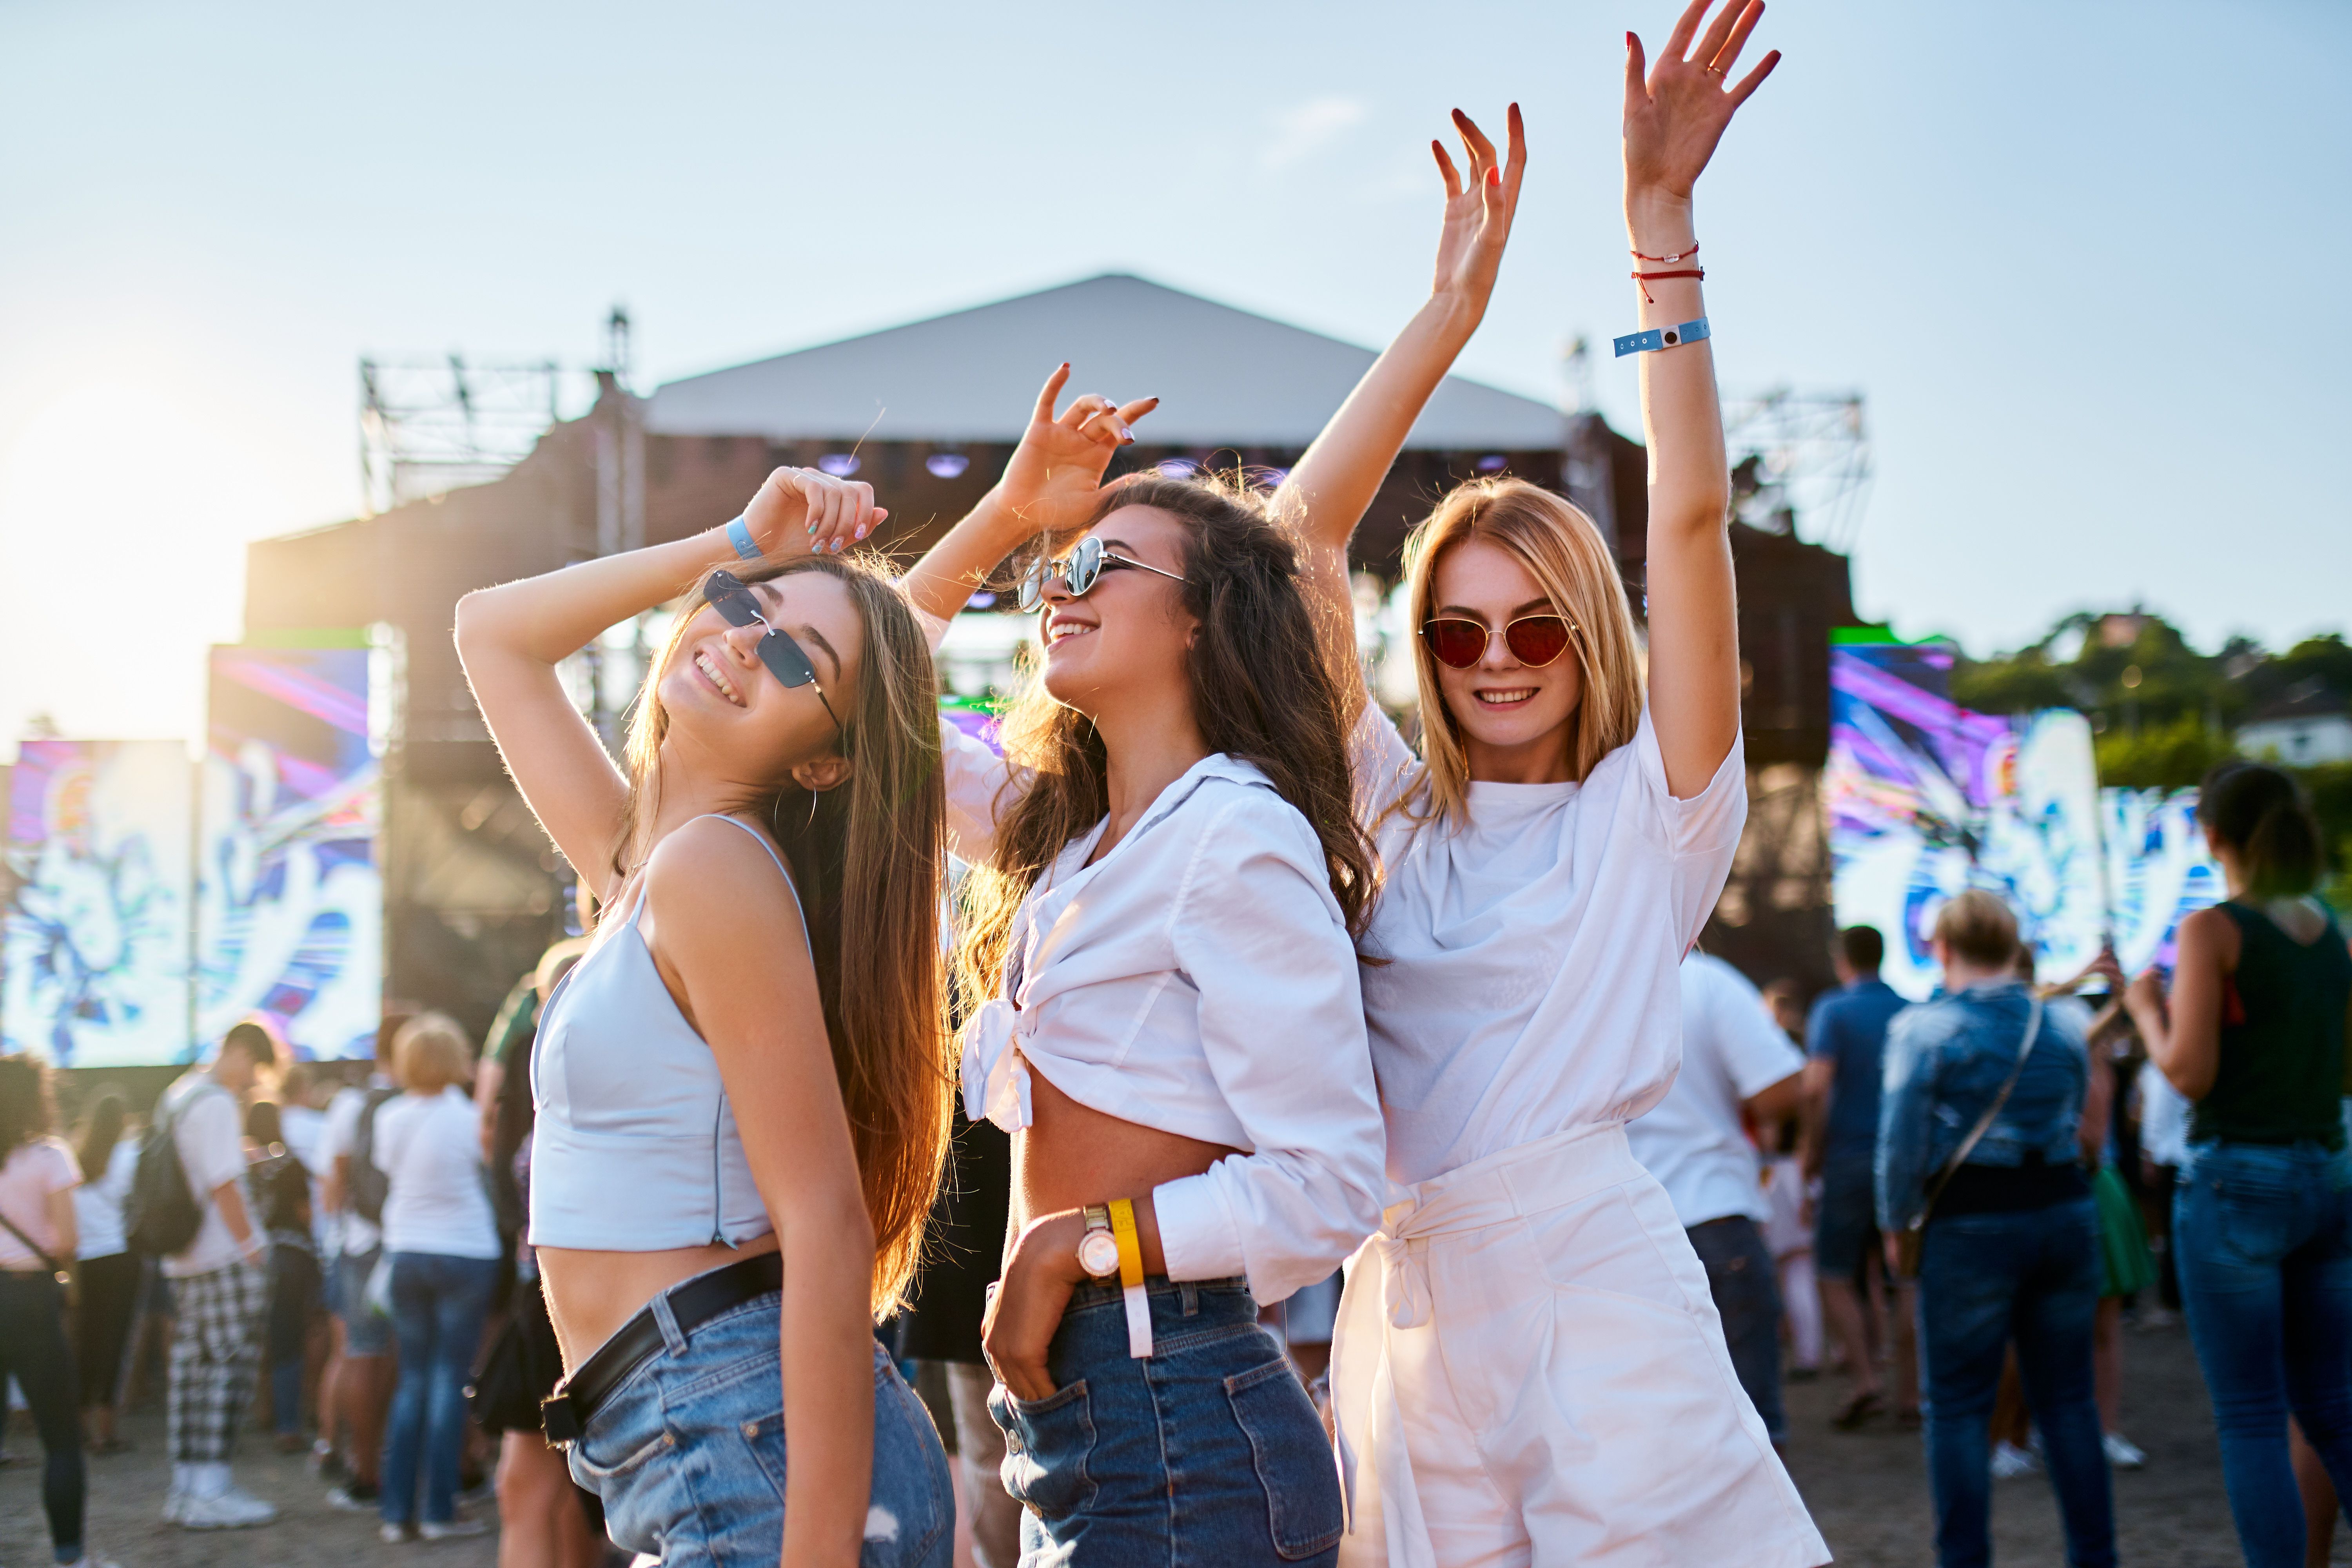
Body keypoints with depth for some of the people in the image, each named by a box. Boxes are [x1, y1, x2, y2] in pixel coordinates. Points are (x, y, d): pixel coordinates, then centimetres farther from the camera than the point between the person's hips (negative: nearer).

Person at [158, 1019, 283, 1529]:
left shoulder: (177, 1095, 17)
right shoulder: (216, 1104, -13)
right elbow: (224, 1186, -18)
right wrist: (253, 1248, -13)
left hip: (185, 1259, 10)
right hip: (225, 1259, -10)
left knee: (192, 1368, 11)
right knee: (228, 1367, -6)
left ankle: (188, 1487, 15)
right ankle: (209, 1492, -6)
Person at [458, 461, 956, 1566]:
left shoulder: (715, 865, -13)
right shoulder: (632, 869, 12)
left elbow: (828, 1230, -18)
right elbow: (491, 630, 25)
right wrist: (739, 549, 13)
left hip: (766, 1443, -8)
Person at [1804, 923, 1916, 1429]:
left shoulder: (1833, 1011, -5)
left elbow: (1816, 1087, -16)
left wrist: (1813, 1151, -5)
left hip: (1850, 1155, -4)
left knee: (1837, 1275, 5)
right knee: (1905, 1279, 7)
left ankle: (1864, 1377, -9)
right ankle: (1910, 1392, 8)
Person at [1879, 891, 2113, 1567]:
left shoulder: (1922, 1028, -7)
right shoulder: (2064, 1026, 6)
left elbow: (1904, 1140, -8)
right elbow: (2076, 1122, 15)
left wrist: (1896, 1223, 5)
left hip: (1972, 1226, -4)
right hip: (2066, 1211, 5)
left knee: (1959, 1405, 2)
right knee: (2067, 1397, 11)